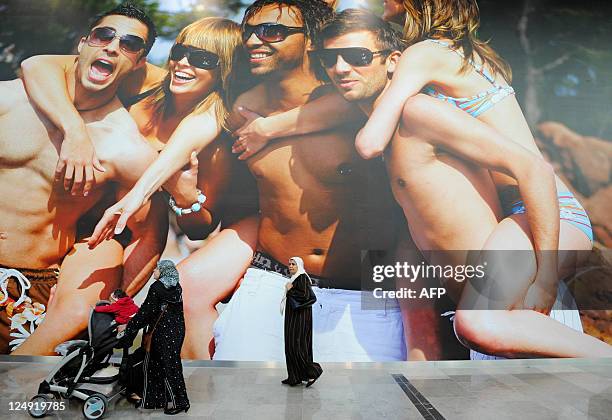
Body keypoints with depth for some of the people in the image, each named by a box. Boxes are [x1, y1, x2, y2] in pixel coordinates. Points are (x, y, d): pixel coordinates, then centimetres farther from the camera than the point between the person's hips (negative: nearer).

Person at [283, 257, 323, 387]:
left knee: (296, 345, -10)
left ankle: (313, 371, -1)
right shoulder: (295, 278, 16)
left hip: (300, 317, -10)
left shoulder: (302, 277, -13)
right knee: (291, 346, 10)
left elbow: (305, 295, -25)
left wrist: (290, 290, -15)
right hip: (294, 316, 10)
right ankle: (295, 377, 15)